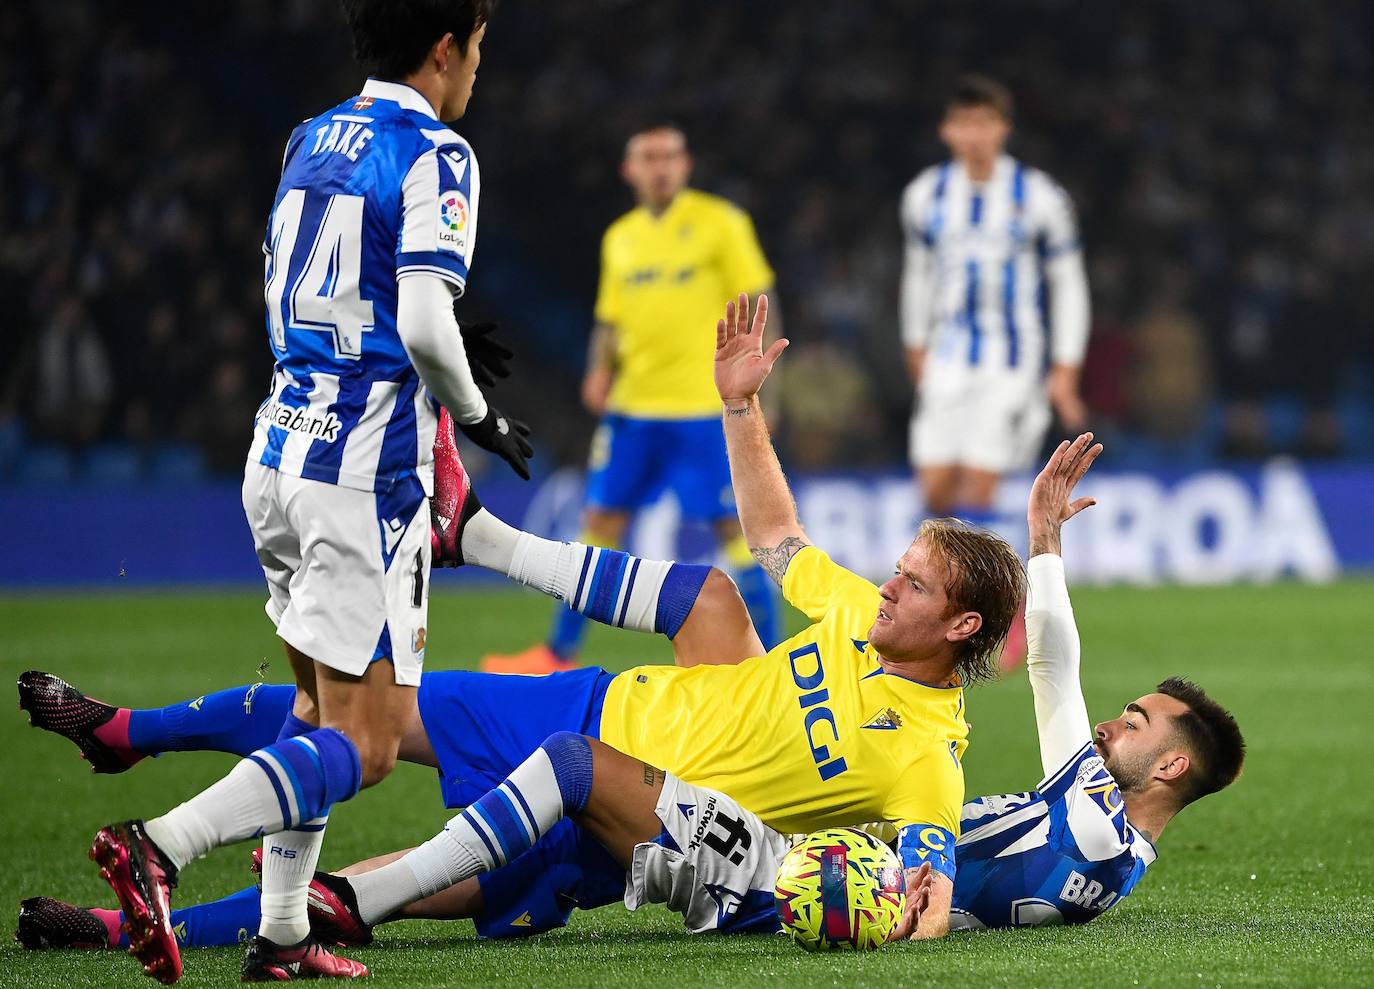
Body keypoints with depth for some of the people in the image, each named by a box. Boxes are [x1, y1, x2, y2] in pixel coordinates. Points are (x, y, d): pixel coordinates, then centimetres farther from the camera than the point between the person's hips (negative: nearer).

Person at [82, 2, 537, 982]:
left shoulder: (313, 139, 14)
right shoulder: (435, 155, -10)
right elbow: (424, 323, -20)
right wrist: (479, 415, -2)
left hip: (280, 453, 8)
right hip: (367, 469, -8)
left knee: (320, 703, 20)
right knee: (362, 744, -8)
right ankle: (157, 847, -25)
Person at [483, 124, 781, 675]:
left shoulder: (720, 223, -3)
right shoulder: (620, 238, 13)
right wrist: (601, 371, 1)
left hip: (704, 406, -5)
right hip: (633, 404, 5)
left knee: (734, 525, -6)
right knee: (600, 518, 6)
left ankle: (767, 656, 1)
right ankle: (558, 655, 13)